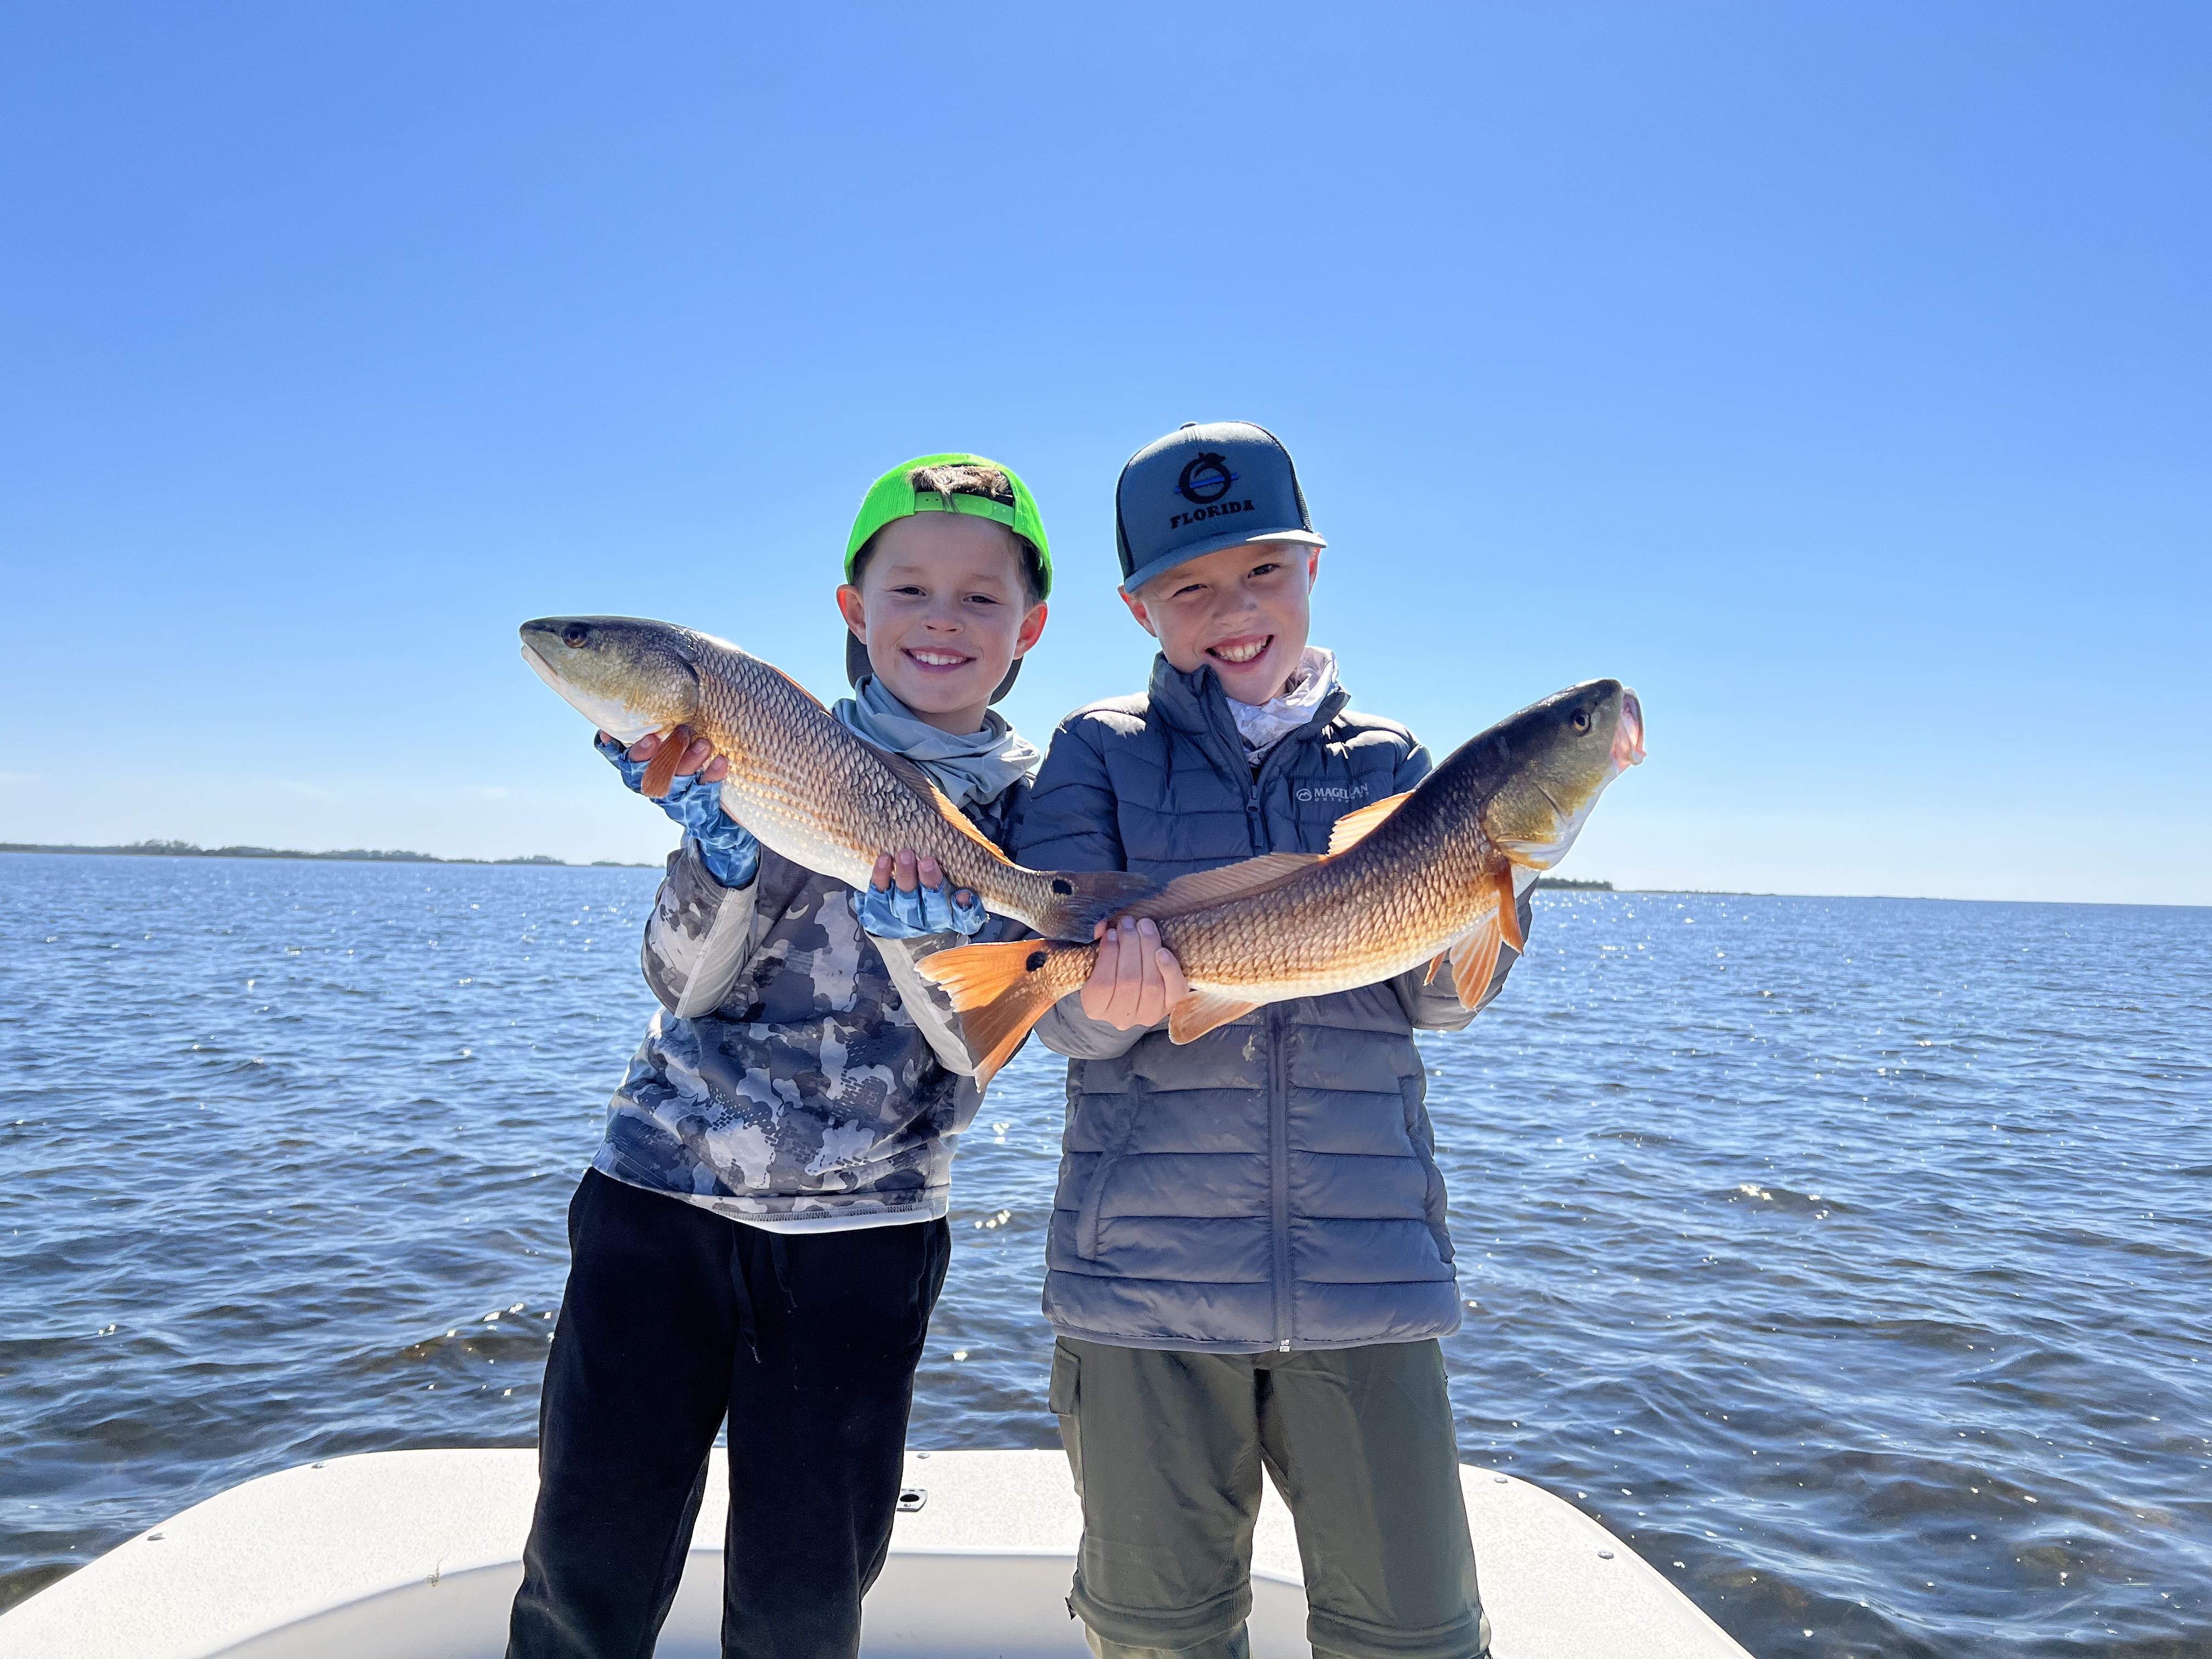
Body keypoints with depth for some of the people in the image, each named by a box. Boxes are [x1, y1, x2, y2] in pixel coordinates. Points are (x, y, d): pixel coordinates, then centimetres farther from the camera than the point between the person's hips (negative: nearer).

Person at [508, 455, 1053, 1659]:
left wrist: (915, 910, -26)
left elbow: (979, 1041, -7)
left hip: (865, 1227, 0)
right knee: (589, 1559, 6)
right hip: (664, 1192, 0)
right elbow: (685, 984, -7)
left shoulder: (1030, 804, -1)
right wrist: (716, 822, -24)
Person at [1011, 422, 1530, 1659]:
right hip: (1145, 1269, -1)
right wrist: (1106, 992, -26)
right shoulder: (1100, 754, 4)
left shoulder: (1388, 760, 10)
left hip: (1367, 1272, 1)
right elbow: (1056, 1007, -4)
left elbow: (1441, 998, 1)